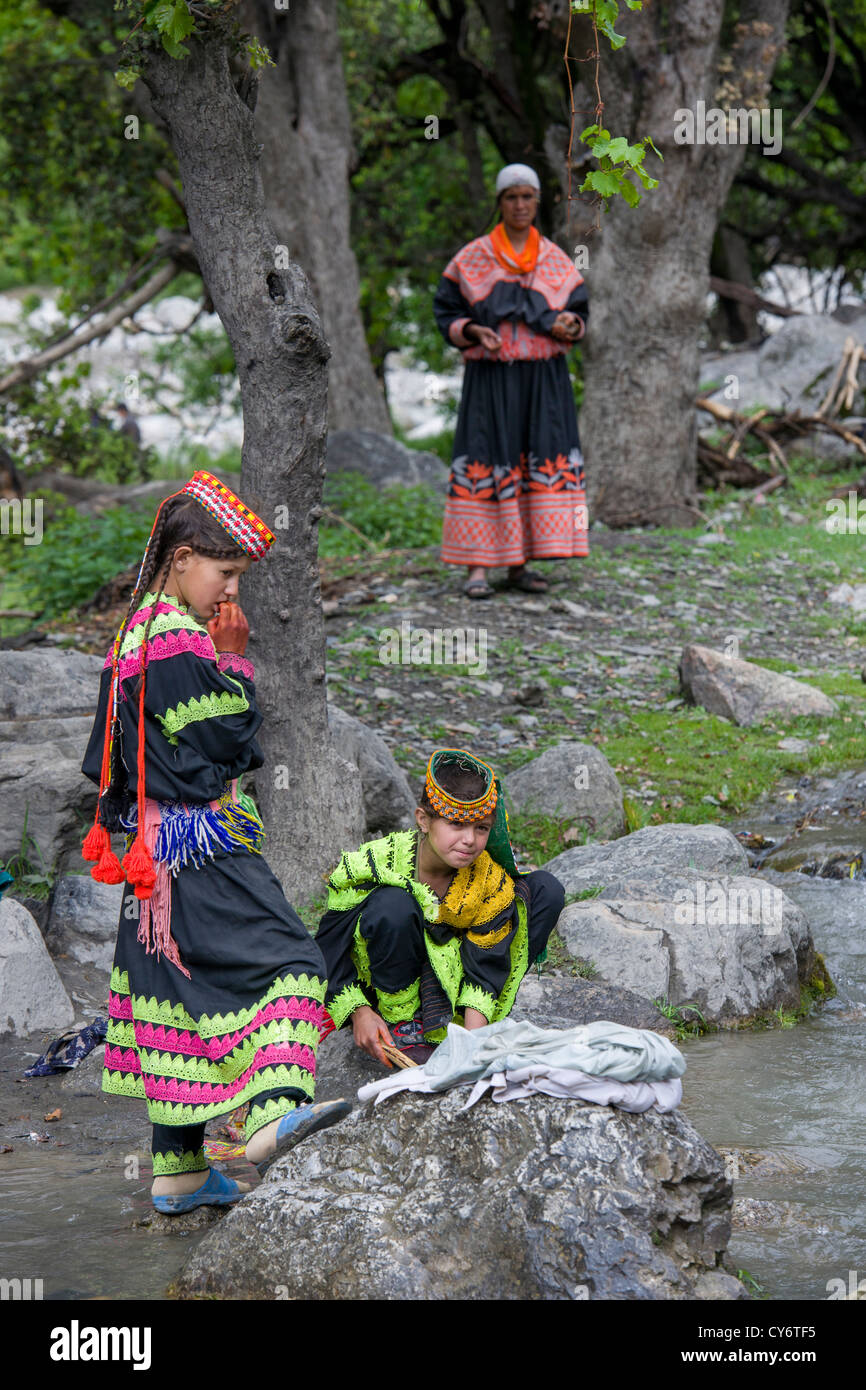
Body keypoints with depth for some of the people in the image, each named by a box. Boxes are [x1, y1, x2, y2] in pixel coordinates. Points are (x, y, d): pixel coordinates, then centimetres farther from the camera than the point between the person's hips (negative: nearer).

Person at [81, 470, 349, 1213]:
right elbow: (222, 741, -16)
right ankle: (273, 1111, -38)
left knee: (178, 991, 11)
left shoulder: (137, 634, 17)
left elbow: (107, 758, 22)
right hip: (202, 845, -10)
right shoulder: (179, 641, -15)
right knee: (280, 956, -18)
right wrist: (233, 662, -7)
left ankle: (178, 1167, 15)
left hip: (158, 849, 10)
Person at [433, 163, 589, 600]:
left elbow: (579, 312, 11)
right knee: (484, 464, -7)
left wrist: (568, 327, -12)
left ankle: (518, 566, 6)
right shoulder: (472, 259, 3)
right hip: (489, 379, -2)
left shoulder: (557, 261, 8)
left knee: (543, 463, -2)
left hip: (544, 379, 2)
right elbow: (446, 312, 5)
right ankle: (477, 568, -5)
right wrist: (473, 332, -15)